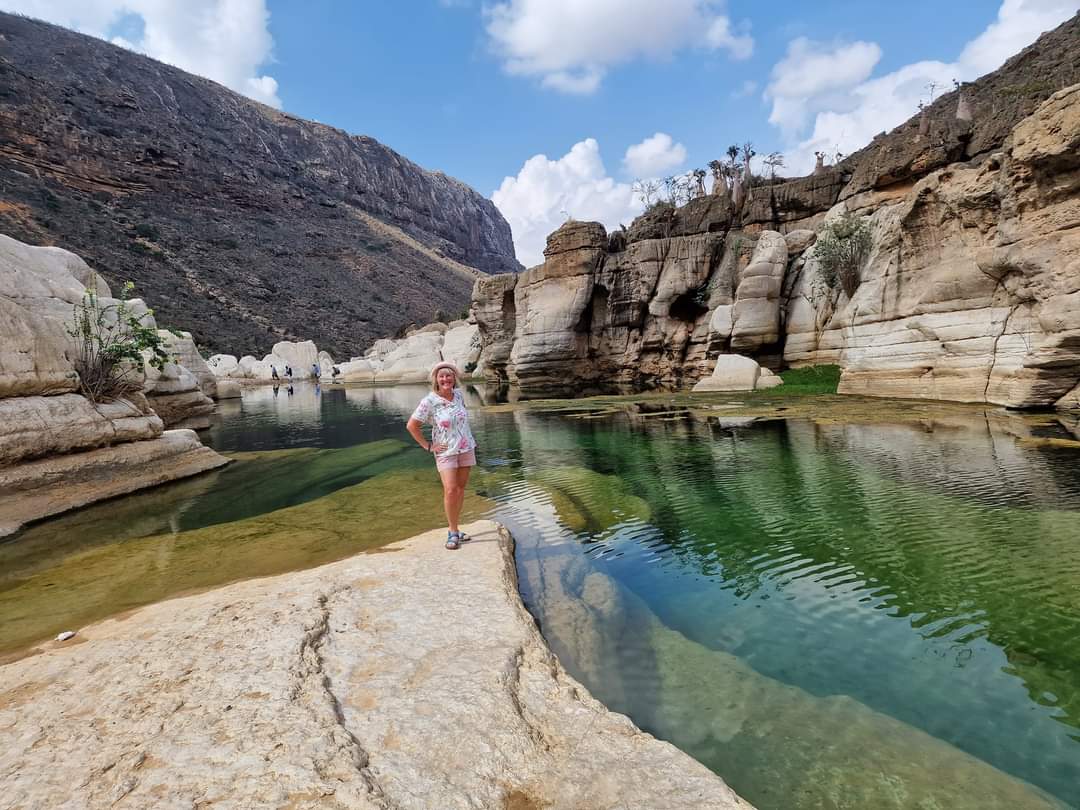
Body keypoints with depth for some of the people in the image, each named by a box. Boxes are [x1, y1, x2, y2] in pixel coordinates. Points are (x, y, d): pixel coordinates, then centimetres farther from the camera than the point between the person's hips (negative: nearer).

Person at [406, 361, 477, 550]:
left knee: (460, 489, 9)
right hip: (446, 452, -5)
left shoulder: (459, 394, 0)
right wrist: (428, 446, -9)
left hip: (466, 448, 5)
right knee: (450, 490, -14)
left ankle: (454, 528, 20)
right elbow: (411, 425, -10)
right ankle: (453, 532, -1)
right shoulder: (429, 402, -15)